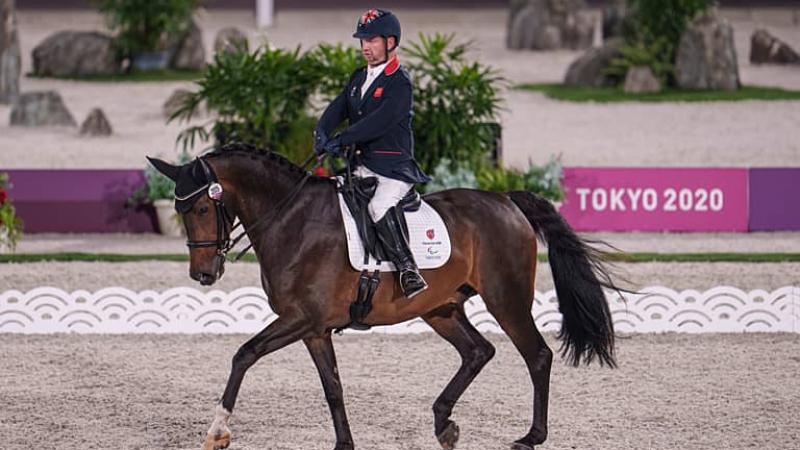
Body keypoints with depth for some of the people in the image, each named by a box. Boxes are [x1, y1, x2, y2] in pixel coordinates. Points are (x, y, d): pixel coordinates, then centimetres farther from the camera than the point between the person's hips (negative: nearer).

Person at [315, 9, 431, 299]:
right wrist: (322, 133, -14)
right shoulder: (359, 78, 16)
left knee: (379, 206, -32)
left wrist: (341, 140, -26)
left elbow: (380, 121, -22)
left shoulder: (399, 82, -10)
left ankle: (407, 269, -29)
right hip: (364, 164, 8)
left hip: (395, 167, -8)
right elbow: (339, 108, 7)